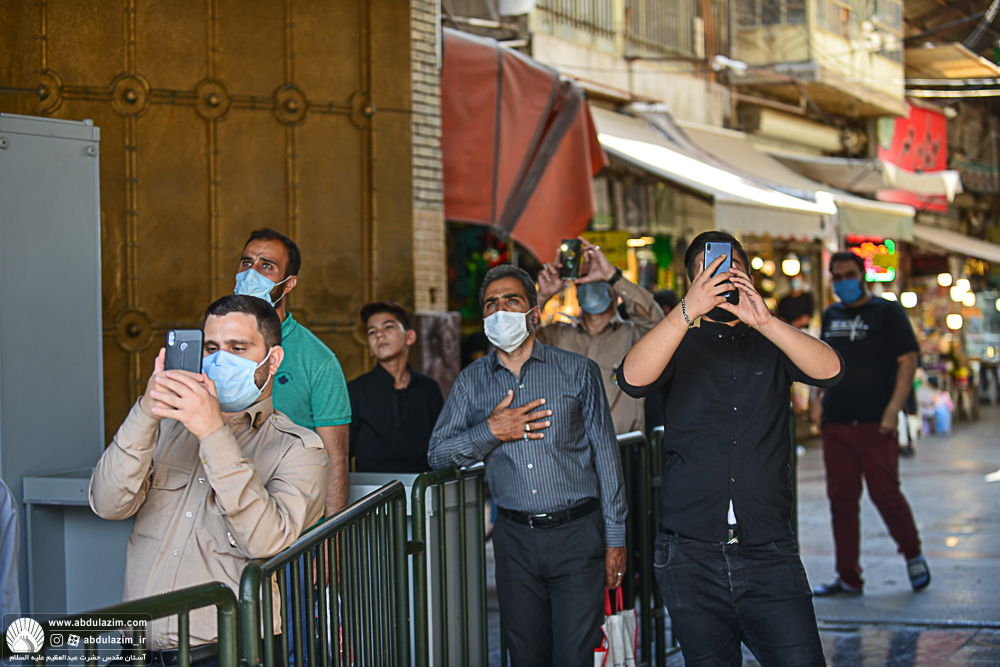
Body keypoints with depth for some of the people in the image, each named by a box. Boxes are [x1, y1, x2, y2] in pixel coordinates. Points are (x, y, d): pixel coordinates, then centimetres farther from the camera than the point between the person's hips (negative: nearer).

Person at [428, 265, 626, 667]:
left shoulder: (578, 372, 3)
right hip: (515, 539, 3)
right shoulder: (473, 381, 9)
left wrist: (615, 539, 0)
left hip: (577, 533, -2)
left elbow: (606, 456, 4)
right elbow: (437, 454, 8)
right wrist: (490, 432, -9)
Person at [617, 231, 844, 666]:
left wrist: (764, 320, -20)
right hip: (691, 557, 0)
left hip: (769, 553, 0)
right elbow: (633, 378, -13)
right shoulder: (679, 348, 9)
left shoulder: (772, 346, 12)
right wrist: (688, 311, -22)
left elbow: (829, 370, -8)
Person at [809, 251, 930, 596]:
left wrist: (893, 409, -15)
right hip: (836, 425, 5)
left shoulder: (887, 311, -1)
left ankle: (913, 555, 19)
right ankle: (848, 578, 12)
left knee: (885, 494, -6)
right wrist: (817, 398, 8)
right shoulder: (831, 316, 15)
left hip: (875, 425, -5)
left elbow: (908, 360, -6)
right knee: (841, 499, 5)